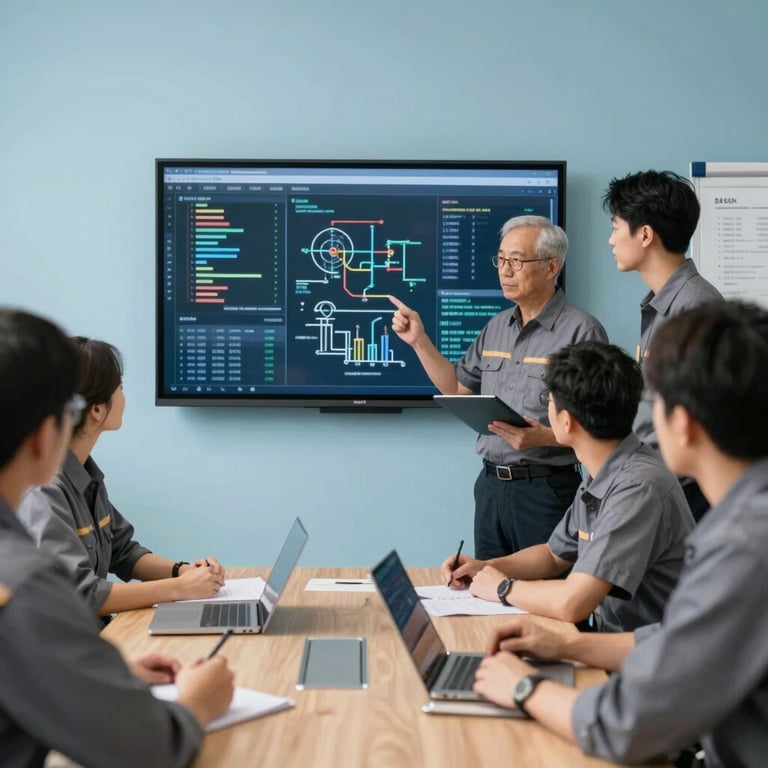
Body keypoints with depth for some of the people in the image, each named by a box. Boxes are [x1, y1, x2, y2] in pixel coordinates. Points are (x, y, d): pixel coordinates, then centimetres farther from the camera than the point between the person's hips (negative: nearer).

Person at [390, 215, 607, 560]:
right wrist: (420, 341, 13)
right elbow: (458, 388, 21)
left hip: (546, 489, -7)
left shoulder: (581, 331, -11)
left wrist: (543, 437, -28)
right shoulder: (496, 327, 12)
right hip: (491, 483, 7)